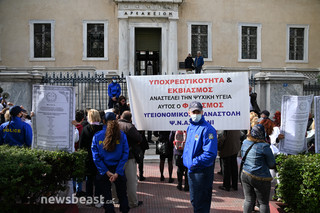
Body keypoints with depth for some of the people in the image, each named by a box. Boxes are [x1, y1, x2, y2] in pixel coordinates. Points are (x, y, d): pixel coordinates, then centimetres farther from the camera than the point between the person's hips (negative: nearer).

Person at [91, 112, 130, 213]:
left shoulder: (97, 136, -6)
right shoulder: (122, 135, -6)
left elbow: (96, 157, -9)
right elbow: (125, 155, -10)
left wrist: (107, 172, -9)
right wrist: (117, 173, -11)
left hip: (103, 172, 0)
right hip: (118, 169, 1)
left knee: (107, 196, 11)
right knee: (122, 195, 17)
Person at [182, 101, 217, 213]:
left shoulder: (207, 129, -19)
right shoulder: (190, 127, 9)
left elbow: (210, 153, -26)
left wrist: (194, 163, -24)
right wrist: (185, 157, 11)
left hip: (202, 171, -9)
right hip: (191, 170, 9)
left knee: (201, 204, 3)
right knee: (194, 200, 23)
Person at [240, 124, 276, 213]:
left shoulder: (245, 143, 2)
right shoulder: (264, 146, -16)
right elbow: (272, 165, -6)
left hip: (245, 175, 6)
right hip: (260, 178, -5)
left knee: (248, 200, 15)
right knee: (263, 202, 8)